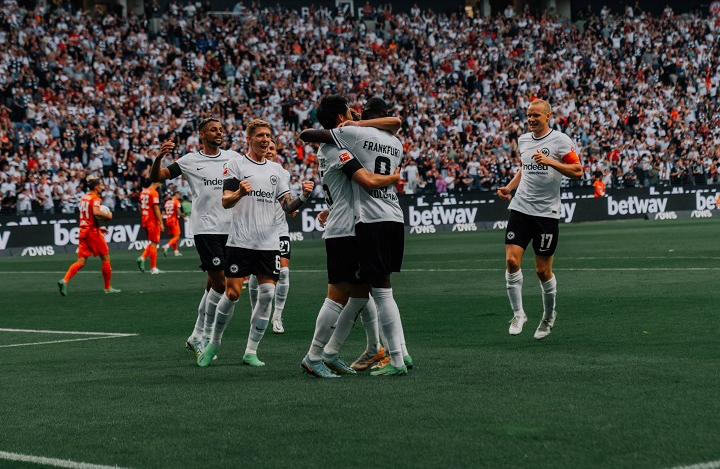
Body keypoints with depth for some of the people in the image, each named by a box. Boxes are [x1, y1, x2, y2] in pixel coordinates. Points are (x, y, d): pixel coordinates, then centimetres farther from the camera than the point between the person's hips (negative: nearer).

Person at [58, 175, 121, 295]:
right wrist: (108, 216, -14)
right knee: (106, 258, 6)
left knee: (81, 262, 3)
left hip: (83, 231, 7)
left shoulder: (84, 198, 15)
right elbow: (96, 212, -30)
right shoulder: (95, 198, -10)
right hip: (93, 232, -7)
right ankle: (108, 287, 11)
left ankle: (64, 280, -16)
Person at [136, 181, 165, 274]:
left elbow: (140, 208, 16)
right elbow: (156, 209, -17)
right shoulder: (154, 193, -14)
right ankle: (153, 268, 2)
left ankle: (142, 258, -2)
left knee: (153, 243, 18)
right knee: (154, 244, -1)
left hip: (145, 221, 8)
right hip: (153, 222, -8)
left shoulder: (143, 192, 10)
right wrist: (161, 223, -15)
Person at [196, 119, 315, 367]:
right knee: (232, 294, -6)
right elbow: (225, 202, -7)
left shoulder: (276, 169, 16)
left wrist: (303, 197, -7)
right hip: (240, 241, -4)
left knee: (267, 295, -5)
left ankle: (251, 351, 3)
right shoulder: (236, 165, 1)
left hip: (269, 243, 4)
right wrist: (239, 193, -29)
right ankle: (214, 342, 15)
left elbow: (287, 206, 13)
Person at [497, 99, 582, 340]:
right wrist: (510, 187, 12)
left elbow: (577, 171, -12)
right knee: (512, 260, -12)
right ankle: (518, 313, 0)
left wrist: (550, 161, -23)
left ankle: (549, 315, 25)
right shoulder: (523, 140, 11)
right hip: (520, 209, 4)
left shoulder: (560, 140, -6)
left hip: (547, 212, -4)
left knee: (543, 270, 2)